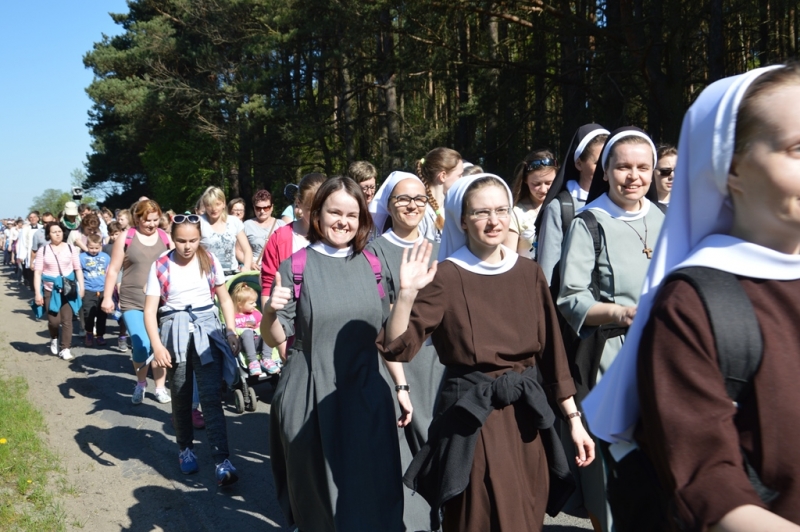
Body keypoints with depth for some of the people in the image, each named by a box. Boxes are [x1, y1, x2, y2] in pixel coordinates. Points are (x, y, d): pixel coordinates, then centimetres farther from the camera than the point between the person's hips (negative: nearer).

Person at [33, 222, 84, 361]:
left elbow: (78, 269, 6)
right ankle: (54, 339, 28)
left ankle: (65, 348, 5)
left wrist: (81, 287, 1)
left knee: (67, 320, -3)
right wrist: (37, 293, -7)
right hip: (50, 289, 0)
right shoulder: (43, 250, 1)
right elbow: (37, 273, -1)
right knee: (54, 320, -3)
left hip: (68, 289, 0)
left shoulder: (70, 248, 3)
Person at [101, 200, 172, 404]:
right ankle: (141, 383, 16)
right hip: (132, 302, -2)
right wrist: (107, 297, -2)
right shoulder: (126, 238, -1)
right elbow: (113, 269, 2)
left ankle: (160, 386, 24)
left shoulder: (165, 238, 4)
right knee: (141, 346, -12)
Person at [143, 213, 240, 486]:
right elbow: (150, 310, -6)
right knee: (181, 397, 11)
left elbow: (225, 299, 8)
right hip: (174, 331, 0)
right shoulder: (160, 266, -3)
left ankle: (222, 461, -12)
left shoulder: (209, 261, 1)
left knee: (211, 396, -9)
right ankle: (185, 449, 32)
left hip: (207, 329, 0)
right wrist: (157, 346, -18)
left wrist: (231, 331, -3)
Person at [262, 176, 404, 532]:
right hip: (312, 399, -2)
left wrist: (401, 385, 10)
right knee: (318, 494, 9)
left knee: (370, 493, 7)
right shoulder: (295, 266, -6)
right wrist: (271, 311, -27)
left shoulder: (370, 265, 4)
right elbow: (274, 339, -7)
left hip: (367, 396, 3)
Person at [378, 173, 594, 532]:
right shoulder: (445, 276, -9)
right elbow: (398, 348, -16)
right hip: (473, 421, -4)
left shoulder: (529, 273, 4)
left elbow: (551, 351, 7)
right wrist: (407, 293, -30)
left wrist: (573, 418, 5)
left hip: (527, 417, 4)